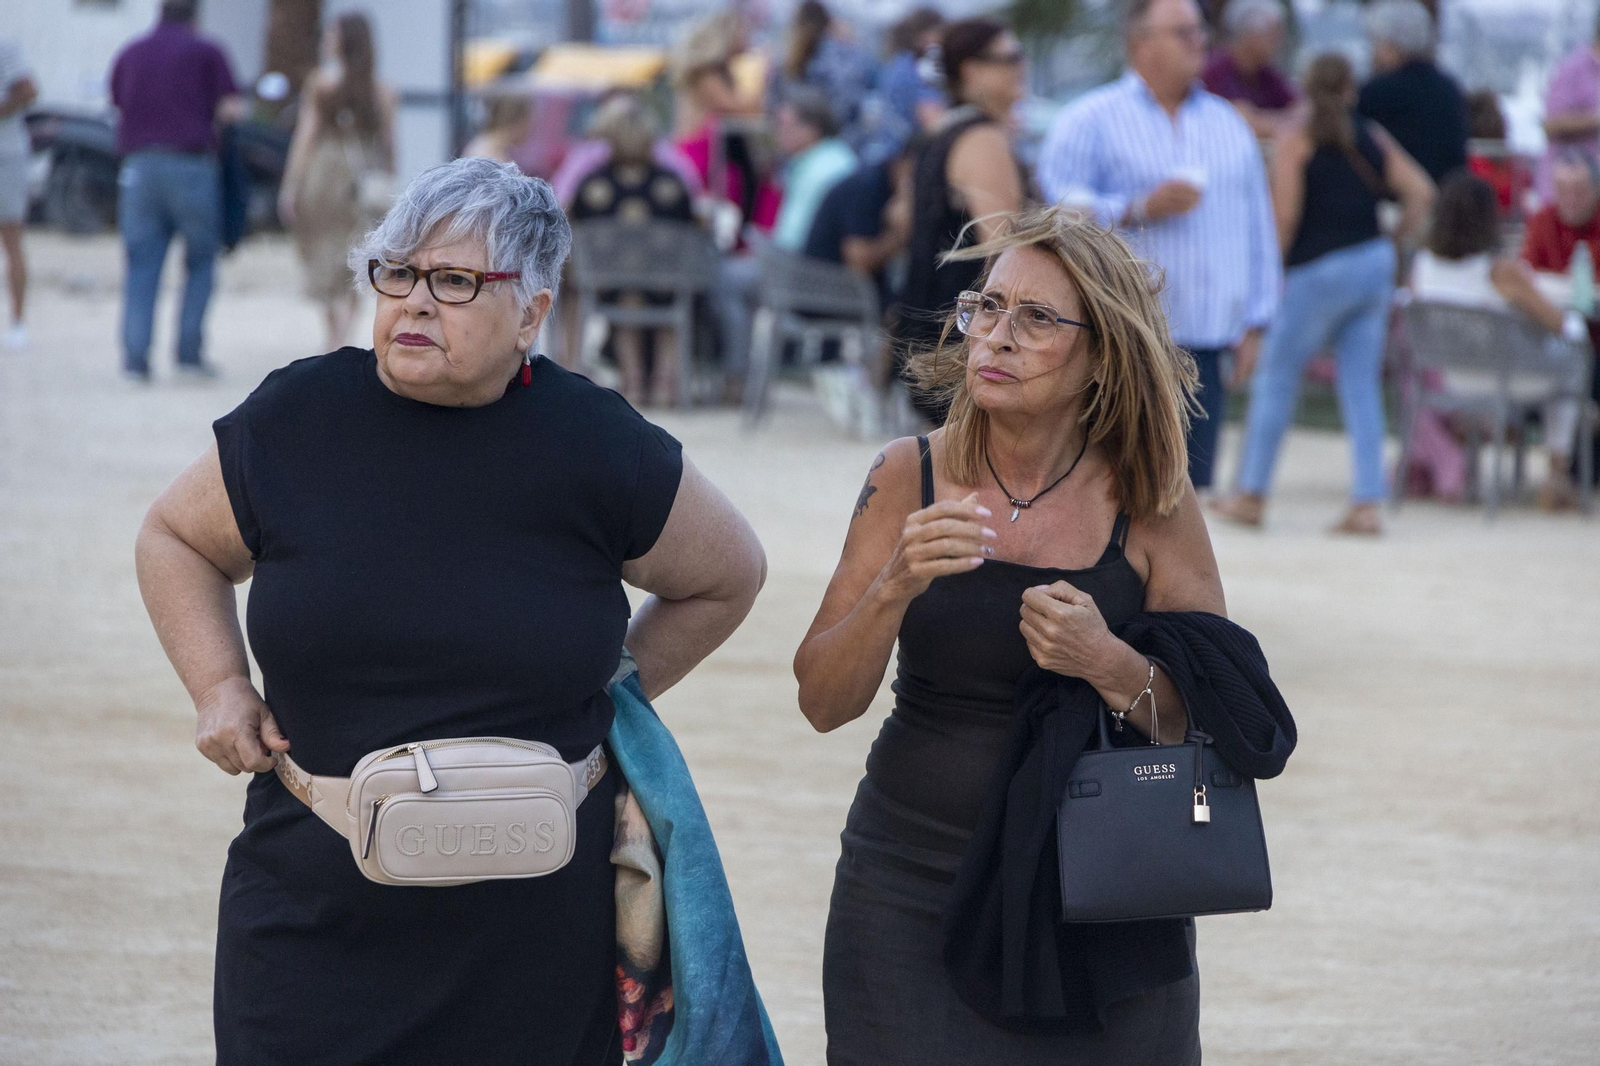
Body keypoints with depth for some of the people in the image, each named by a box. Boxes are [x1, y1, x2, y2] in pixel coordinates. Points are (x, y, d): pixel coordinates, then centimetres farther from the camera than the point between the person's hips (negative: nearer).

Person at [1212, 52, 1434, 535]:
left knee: (1275, 377, 7)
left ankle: (1251, 494, 10)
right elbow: (1420, 191, 4)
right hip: (1374, 263, 5)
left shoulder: (1295, 142, -6)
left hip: (1318, 271, -5)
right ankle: (1367, 502, -1)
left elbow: (1285, 214, -13)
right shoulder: (1373, 139, 8)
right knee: (1361, 384, 6)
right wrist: (1397, 240, 14)